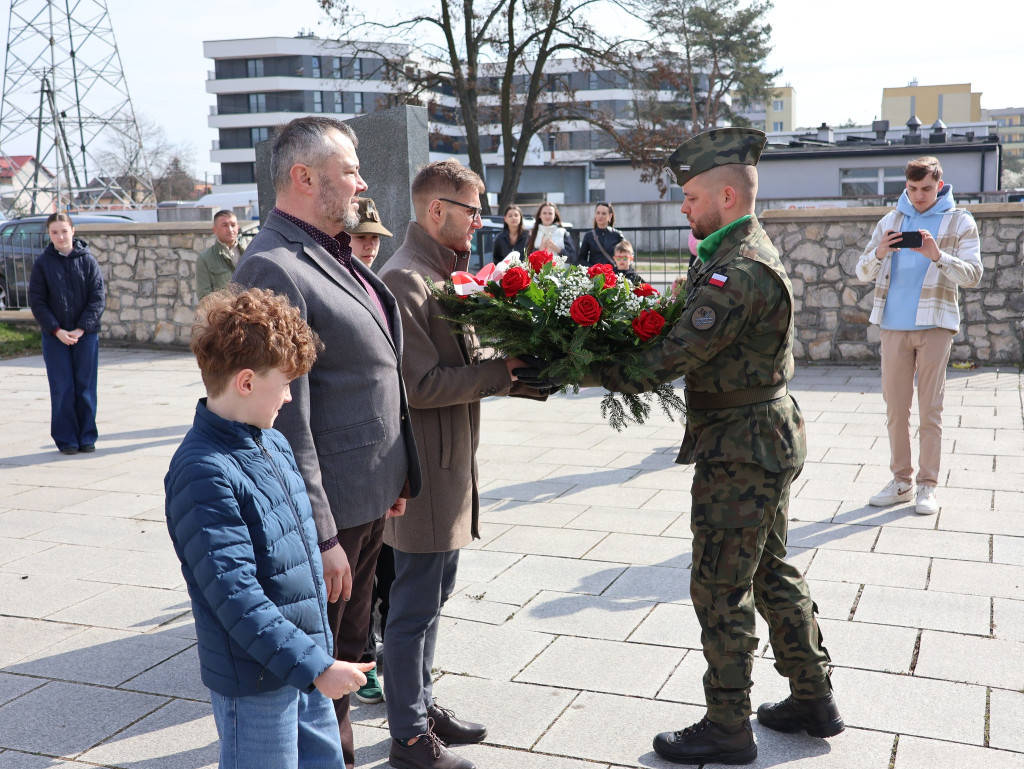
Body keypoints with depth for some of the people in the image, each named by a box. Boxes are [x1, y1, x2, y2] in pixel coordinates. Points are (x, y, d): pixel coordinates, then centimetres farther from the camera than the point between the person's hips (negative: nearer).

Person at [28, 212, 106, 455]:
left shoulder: (88, 260, 0)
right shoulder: (43, 263, 1)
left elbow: (98, 299, -3)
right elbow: (36, 302, 0)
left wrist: (80, 330, -11)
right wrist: (57, 330, -10)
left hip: (86, 334, 0)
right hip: (54, 335, 0)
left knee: (86, 387, 4)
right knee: (61, 390, 1)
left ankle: (87, 437, 14)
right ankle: (66, 440, 10)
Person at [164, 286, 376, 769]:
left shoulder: (273, 444, 5)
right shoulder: (204, 474, -24)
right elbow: (235, 594, -27)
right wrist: (315, 667, -26)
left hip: (305, 656, 9)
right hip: (255, 679, -8)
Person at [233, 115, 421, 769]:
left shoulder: (340, 258, 11)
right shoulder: (274, 268, -19)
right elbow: (286, 419, -22)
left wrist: (397, 477, 17)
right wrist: (320, 536, -20)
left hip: (370, 501, 9)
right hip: (327, 513, -9)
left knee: (349, 649, 22)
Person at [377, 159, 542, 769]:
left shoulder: (444, 272, 13)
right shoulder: (404, 279, -18)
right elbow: (421, 384, -23)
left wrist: (508, 366, -1)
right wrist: (502, 372, -18)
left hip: (452, 461, 10)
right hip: (425, 466, -10)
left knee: (434, 592, 20)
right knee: (416, 606, 2)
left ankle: (422, 704, 35)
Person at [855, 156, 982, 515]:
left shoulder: (960, 222, 2)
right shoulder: (890, 221, 10)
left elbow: (973, 275, -7)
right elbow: (863, 273, 6)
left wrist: (938, 256, -23)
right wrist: (879, 252, -15)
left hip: (935, 326, -3)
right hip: (894, 325, 3)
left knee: (930, 409, 0)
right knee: (895, 408, 6)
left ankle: (927, 486, 8)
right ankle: (901, 481, 16)